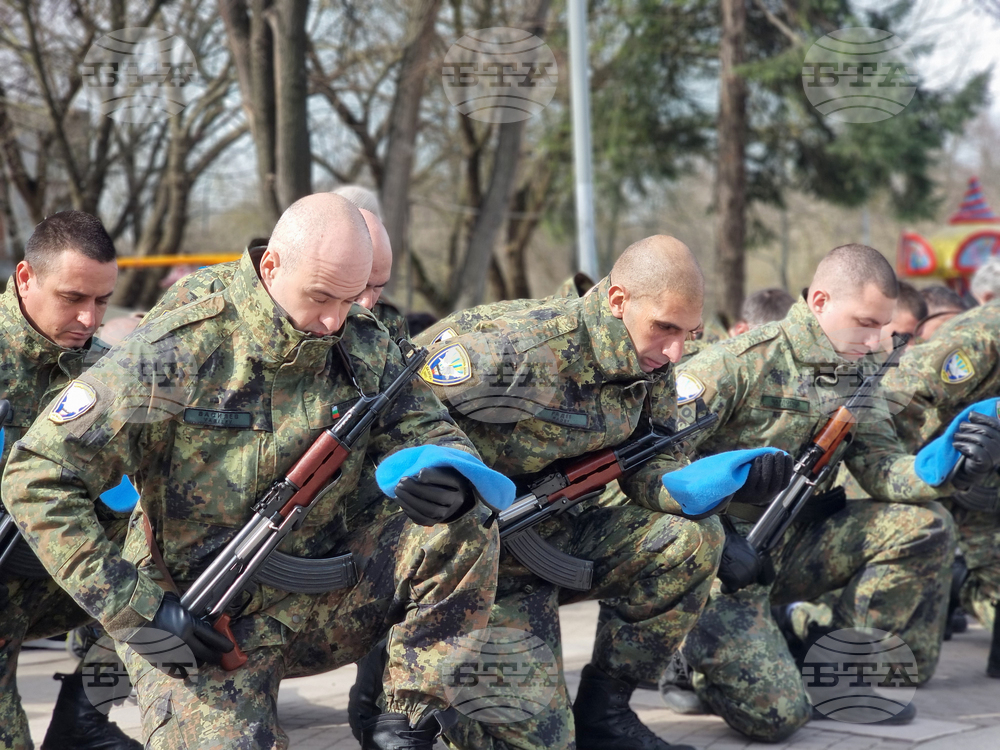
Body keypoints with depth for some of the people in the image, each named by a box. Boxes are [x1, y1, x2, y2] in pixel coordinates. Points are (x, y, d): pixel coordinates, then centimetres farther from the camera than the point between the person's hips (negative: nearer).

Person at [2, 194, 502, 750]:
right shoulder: (175, 355, -16)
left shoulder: (364, 348, -1)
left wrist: (449, 482, -25)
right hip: (197, 627, -4)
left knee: (464, 528, -14)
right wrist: (137, 610, -20)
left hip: (314, 600, 4)